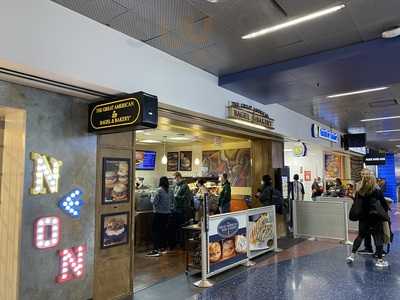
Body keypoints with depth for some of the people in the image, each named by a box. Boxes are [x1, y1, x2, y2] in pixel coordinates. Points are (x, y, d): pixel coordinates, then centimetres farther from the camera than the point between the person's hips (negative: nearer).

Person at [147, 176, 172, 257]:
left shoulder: (159, 190, -14)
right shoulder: (169, 191, 4)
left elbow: (154, 202, -14)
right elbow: (171, 201, 10)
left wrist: (152, 198, 6)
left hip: (159, 213, -6)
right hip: (167, 213, 7)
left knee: (156, 231, -3)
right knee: (163, 230, 15)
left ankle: (155, 250, -6)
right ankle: (163, 248, 24)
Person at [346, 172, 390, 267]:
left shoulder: (358, 192, -3)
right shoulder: (377, 191, -11)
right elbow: (384, 205, -4)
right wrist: (386, 210, 16)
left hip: (363, 218, 4)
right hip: (376, 218, -3)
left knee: (360, 236, 16)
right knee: (378, 238, 7)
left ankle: (352, 255, 16)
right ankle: (380, 260, 11)